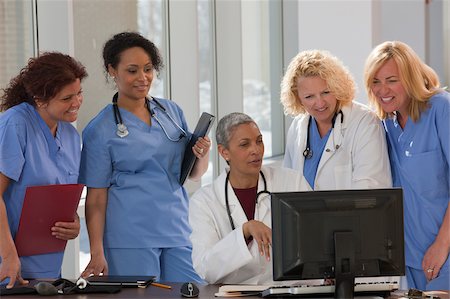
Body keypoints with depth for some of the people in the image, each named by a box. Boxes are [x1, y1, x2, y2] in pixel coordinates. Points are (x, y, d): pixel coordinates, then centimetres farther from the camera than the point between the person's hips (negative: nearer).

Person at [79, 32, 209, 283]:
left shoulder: (172, 111, 11)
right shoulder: (100, 130, -2)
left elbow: (194, 174, 18)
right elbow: (96, 198, -2)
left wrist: (202, 156, -4)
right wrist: (97, 253, -10)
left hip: (178, 233, 4)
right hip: (130, 240, -4)